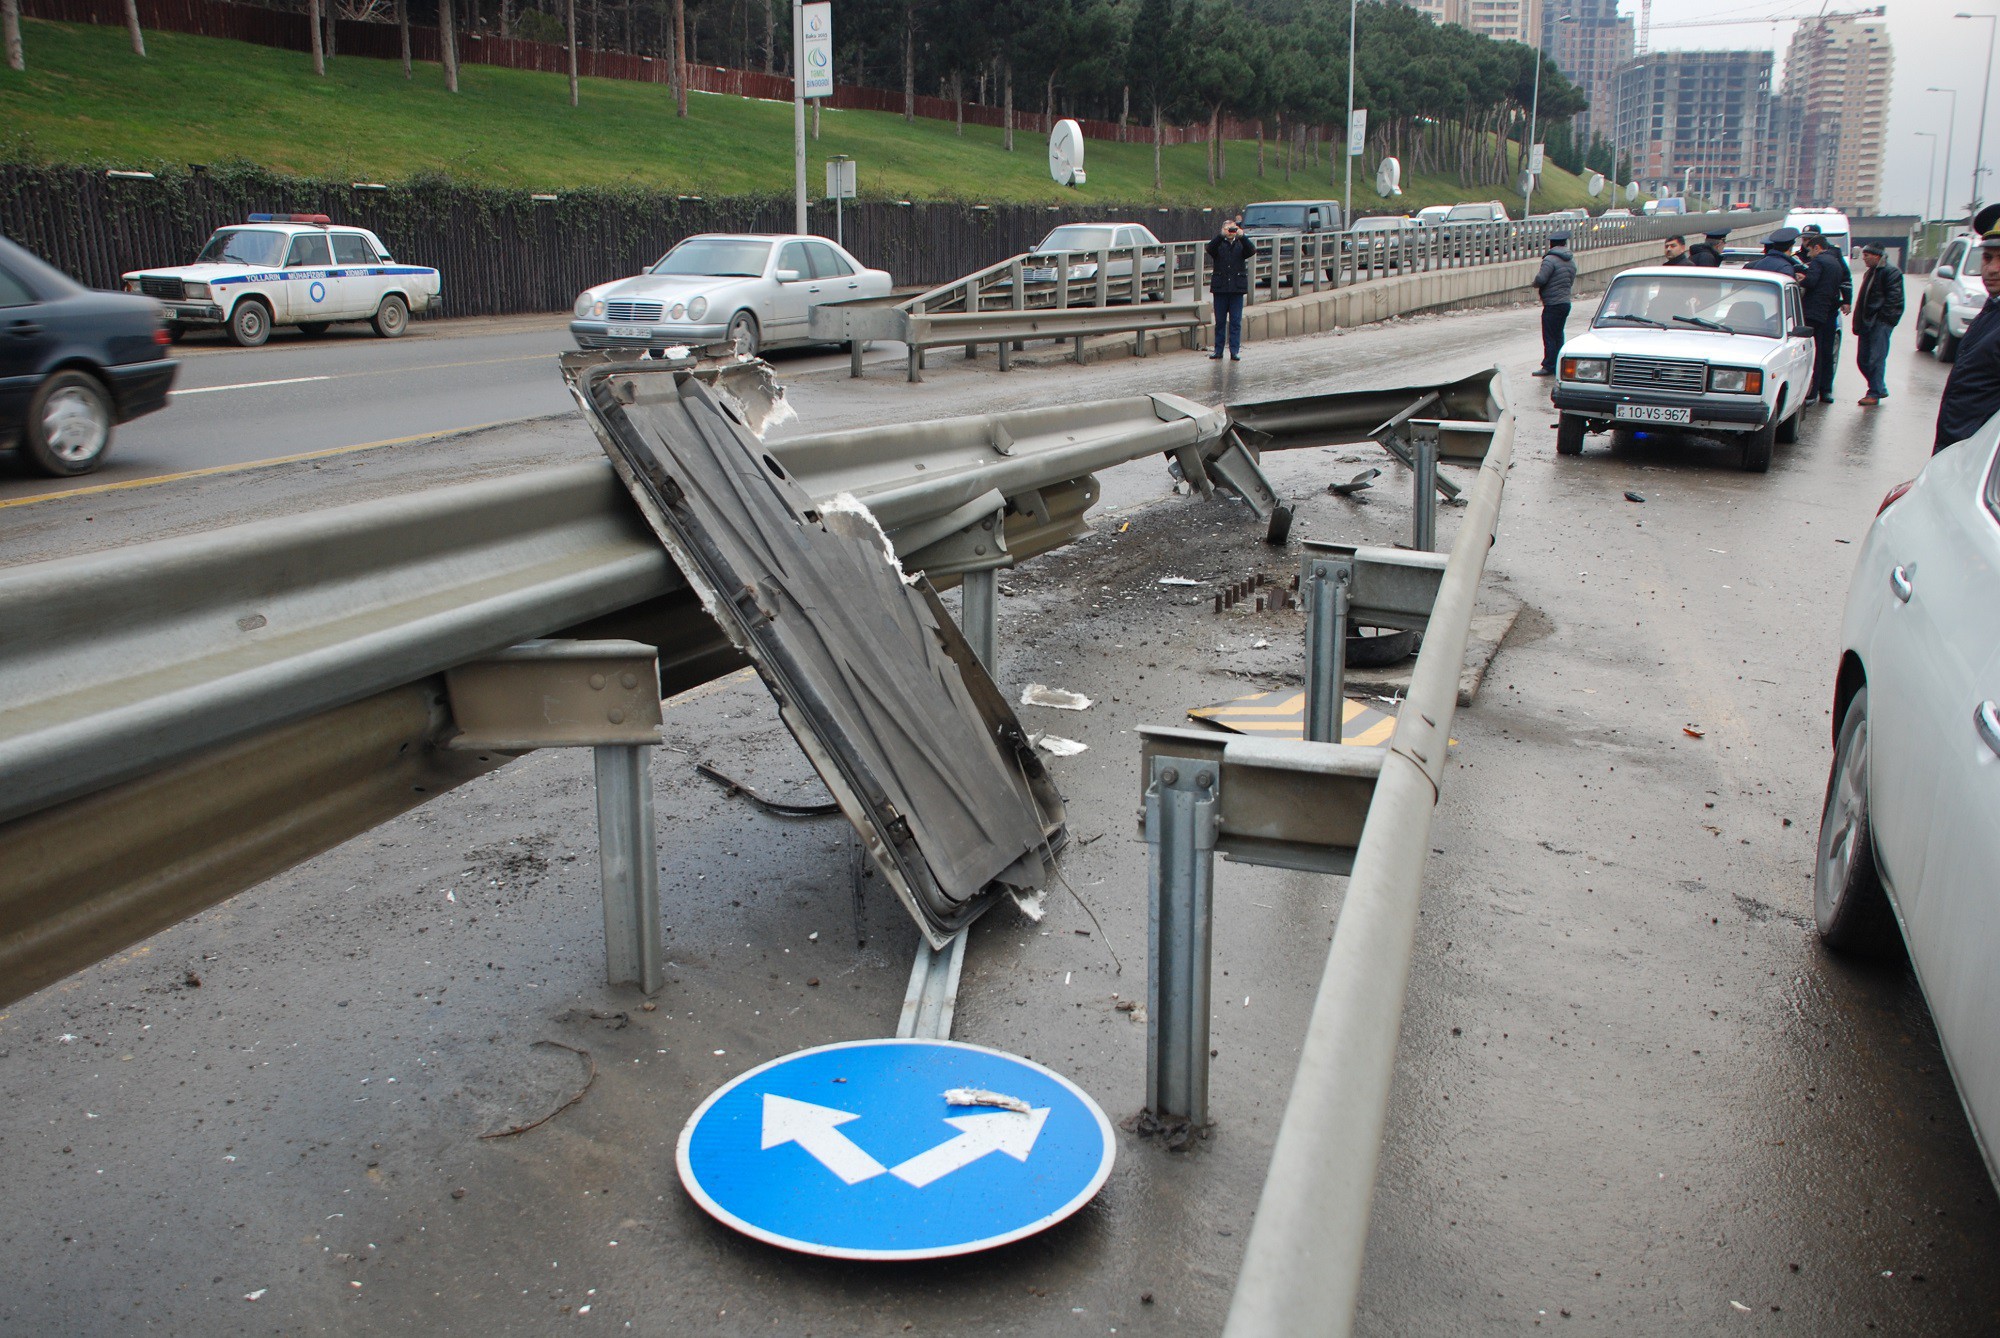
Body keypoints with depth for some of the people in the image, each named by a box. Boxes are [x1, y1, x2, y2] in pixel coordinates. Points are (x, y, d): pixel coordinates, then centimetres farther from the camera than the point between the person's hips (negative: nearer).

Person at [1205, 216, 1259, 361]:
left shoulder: (1241, 244, 8)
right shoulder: (1218, 243, 6)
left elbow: (1252, 251, -12)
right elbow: (1210, 248, -16)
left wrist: (1242, 236, -23)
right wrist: (1221, 235, -27)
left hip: (1237, 289, 0)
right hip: (1220, 288, 0)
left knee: (1236, 322, 0)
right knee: (1220, 321, 5)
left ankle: (1235, 351, 3)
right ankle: (1218, 351, 11)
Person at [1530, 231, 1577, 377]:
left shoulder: (1550, 260, -15)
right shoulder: (1571, 261, 11)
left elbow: (1540, 279, -21)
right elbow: (1571, 282, 15)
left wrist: (1536, 285, -1)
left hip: (1552, 304, -8)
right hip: (1565, 302, 8)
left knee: (1549, 336, -4)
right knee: (1558, 335, 14)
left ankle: (1548, 366, -2)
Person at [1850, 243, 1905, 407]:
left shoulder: (1891, 272, -8)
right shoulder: (1870, 272, 21)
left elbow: (1894, 299, -14)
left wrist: (1883, 317, -17)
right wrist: (1858, 322, 18)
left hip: (1880, 323, -9)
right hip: (1867, 322, 9)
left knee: (1875, 359, -8)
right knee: (1862, 359, 8)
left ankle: (1874, 393, -3)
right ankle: (1880, 389, 20)